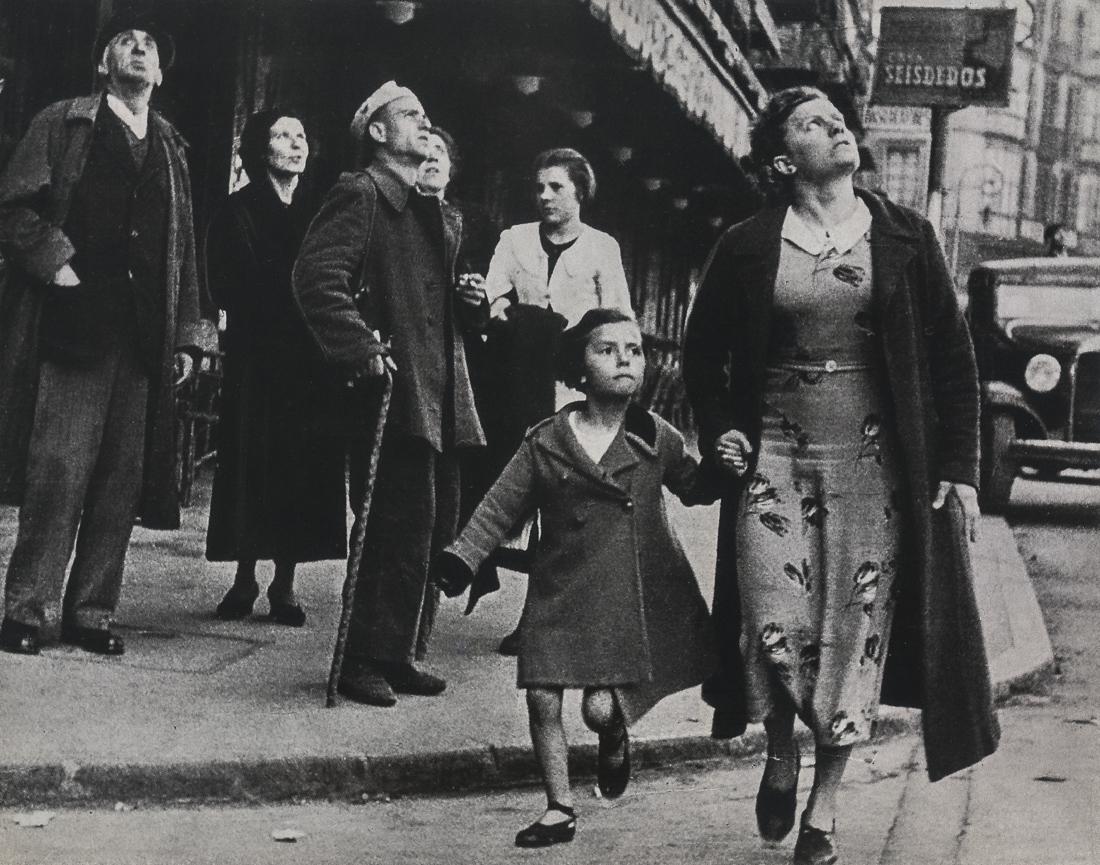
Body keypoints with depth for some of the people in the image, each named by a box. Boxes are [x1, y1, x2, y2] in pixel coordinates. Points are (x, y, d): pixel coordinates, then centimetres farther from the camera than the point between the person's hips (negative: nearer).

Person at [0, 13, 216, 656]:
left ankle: (93, 610, 9)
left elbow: (183, 246, 19)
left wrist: (189, 333, 13)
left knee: (123, 478, 2)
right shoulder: (64, 125, 7)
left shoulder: (171, 148, 19)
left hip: (145, 337, 4)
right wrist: (55, 262, -11)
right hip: (71, 326, -4)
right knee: (58, 469, -9)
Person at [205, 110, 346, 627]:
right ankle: (244, 579, 8)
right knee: (253, 466, -2)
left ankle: (285, 584, 7)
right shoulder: (239, 212, 2)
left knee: (304, 471, 1)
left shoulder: (317, 212, 12)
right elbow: (230, 289, -7)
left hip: (312, 364, 3)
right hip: (257, 361, -3)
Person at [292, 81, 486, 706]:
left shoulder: (441, 217, 24)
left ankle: (402, 654, 20)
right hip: (393, 391, -9)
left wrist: (471, 301, 13)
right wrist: (361, 348, -22)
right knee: (402, 521, -11)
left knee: (437, 524, 10)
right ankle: (367, 660, -3)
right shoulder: (359, 196, -3)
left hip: (443, 396, 9)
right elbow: (317, 277, -16)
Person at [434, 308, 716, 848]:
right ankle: (559, 808, 15)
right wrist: (461, 559, -8)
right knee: (542, 698, -3)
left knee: (600, 708, -8)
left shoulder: (657, 439, 2)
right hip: (560, 592, 1)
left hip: (630, 596, -1)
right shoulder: (544, 442, 0)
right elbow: (499, 509, 3)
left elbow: (694, 490, 15)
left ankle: (616, 740, 30)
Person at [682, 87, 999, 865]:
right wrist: (717, 431, 0)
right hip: (774, 457, 0)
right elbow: (703, 350, 15)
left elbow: (952, 356, 3)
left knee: (855, 631, 1)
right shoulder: (747, 247, 2)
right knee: (775, 624, -7)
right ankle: (781, 755, 25)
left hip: (874, 462, 0)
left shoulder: (904, 237, 3)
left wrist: (959, 466, -2)